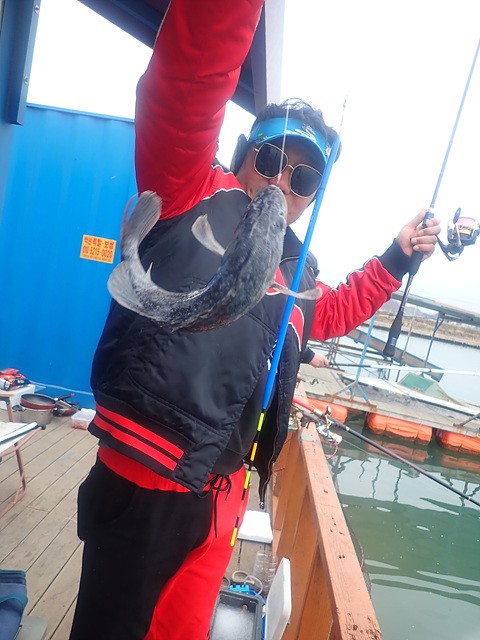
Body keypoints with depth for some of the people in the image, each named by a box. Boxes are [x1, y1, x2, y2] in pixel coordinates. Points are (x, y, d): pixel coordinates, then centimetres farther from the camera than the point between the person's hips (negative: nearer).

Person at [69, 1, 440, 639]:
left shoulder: (296, 271, 14)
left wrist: (396, 257, 27)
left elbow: (334, 312, 32)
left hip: (218, 498, 7)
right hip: (143, 484, -6)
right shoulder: (194, 194, -5)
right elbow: (188, 85, -21)